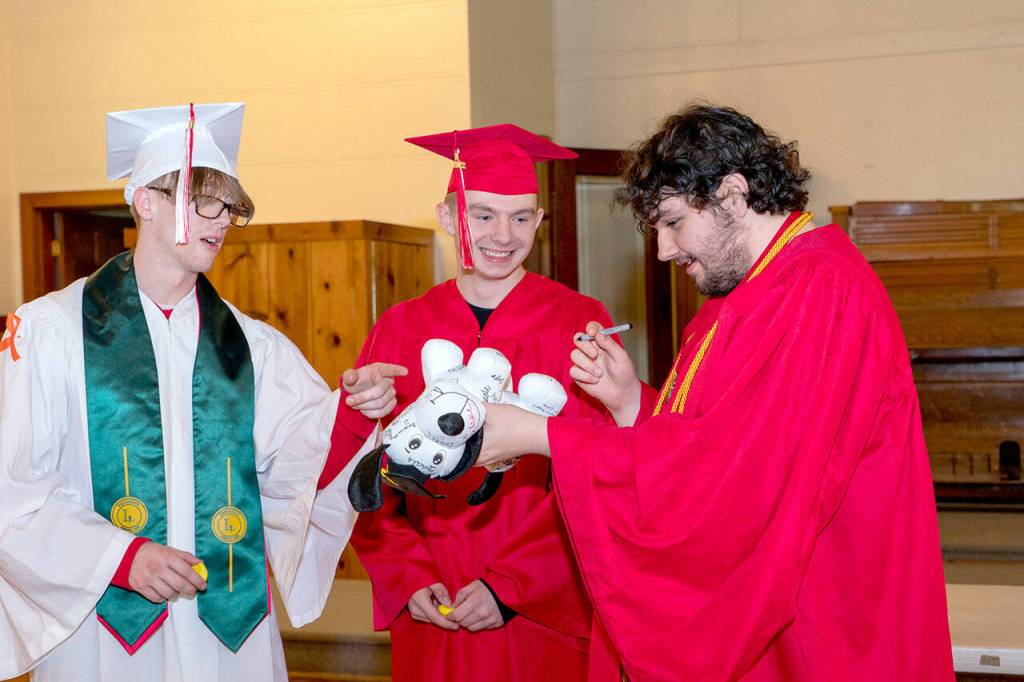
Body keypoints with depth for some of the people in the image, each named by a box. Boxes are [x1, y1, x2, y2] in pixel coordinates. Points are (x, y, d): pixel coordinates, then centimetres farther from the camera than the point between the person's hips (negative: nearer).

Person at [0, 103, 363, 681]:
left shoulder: (254, 346, 9)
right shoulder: (50, 329, -2)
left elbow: (303, 464, -4)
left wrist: (351, 414, -23)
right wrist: (120, 556, -16)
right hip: (100, 631, -3)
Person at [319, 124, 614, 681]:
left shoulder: (580, 325, -5)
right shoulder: (399, 333, 3)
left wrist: (512, 586, -12)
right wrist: (407, 575, -8)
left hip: (546, 617, -2)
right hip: (432, 615, 2)